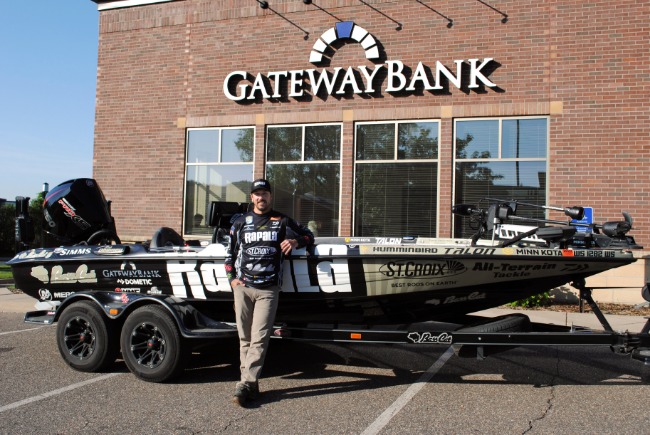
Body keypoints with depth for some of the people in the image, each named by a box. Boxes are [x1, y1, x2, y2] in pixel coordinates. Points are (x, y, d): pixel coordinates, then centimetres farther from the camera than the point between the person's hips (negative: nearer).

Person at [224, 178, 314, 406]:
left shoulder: (282, 221, 9)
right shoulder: (240, 222, 13)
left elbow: (308, 235, 16)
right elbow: (230, 253, 19)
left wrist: (295, 241, -6)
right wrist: (232, 278, 6)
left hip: (268, 290, -2)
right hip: (243, 287, 2)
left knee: (259, 339, -10)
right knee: (245, 338, 4)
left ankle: (246, 384, -11)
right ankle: (251, 384, 11)